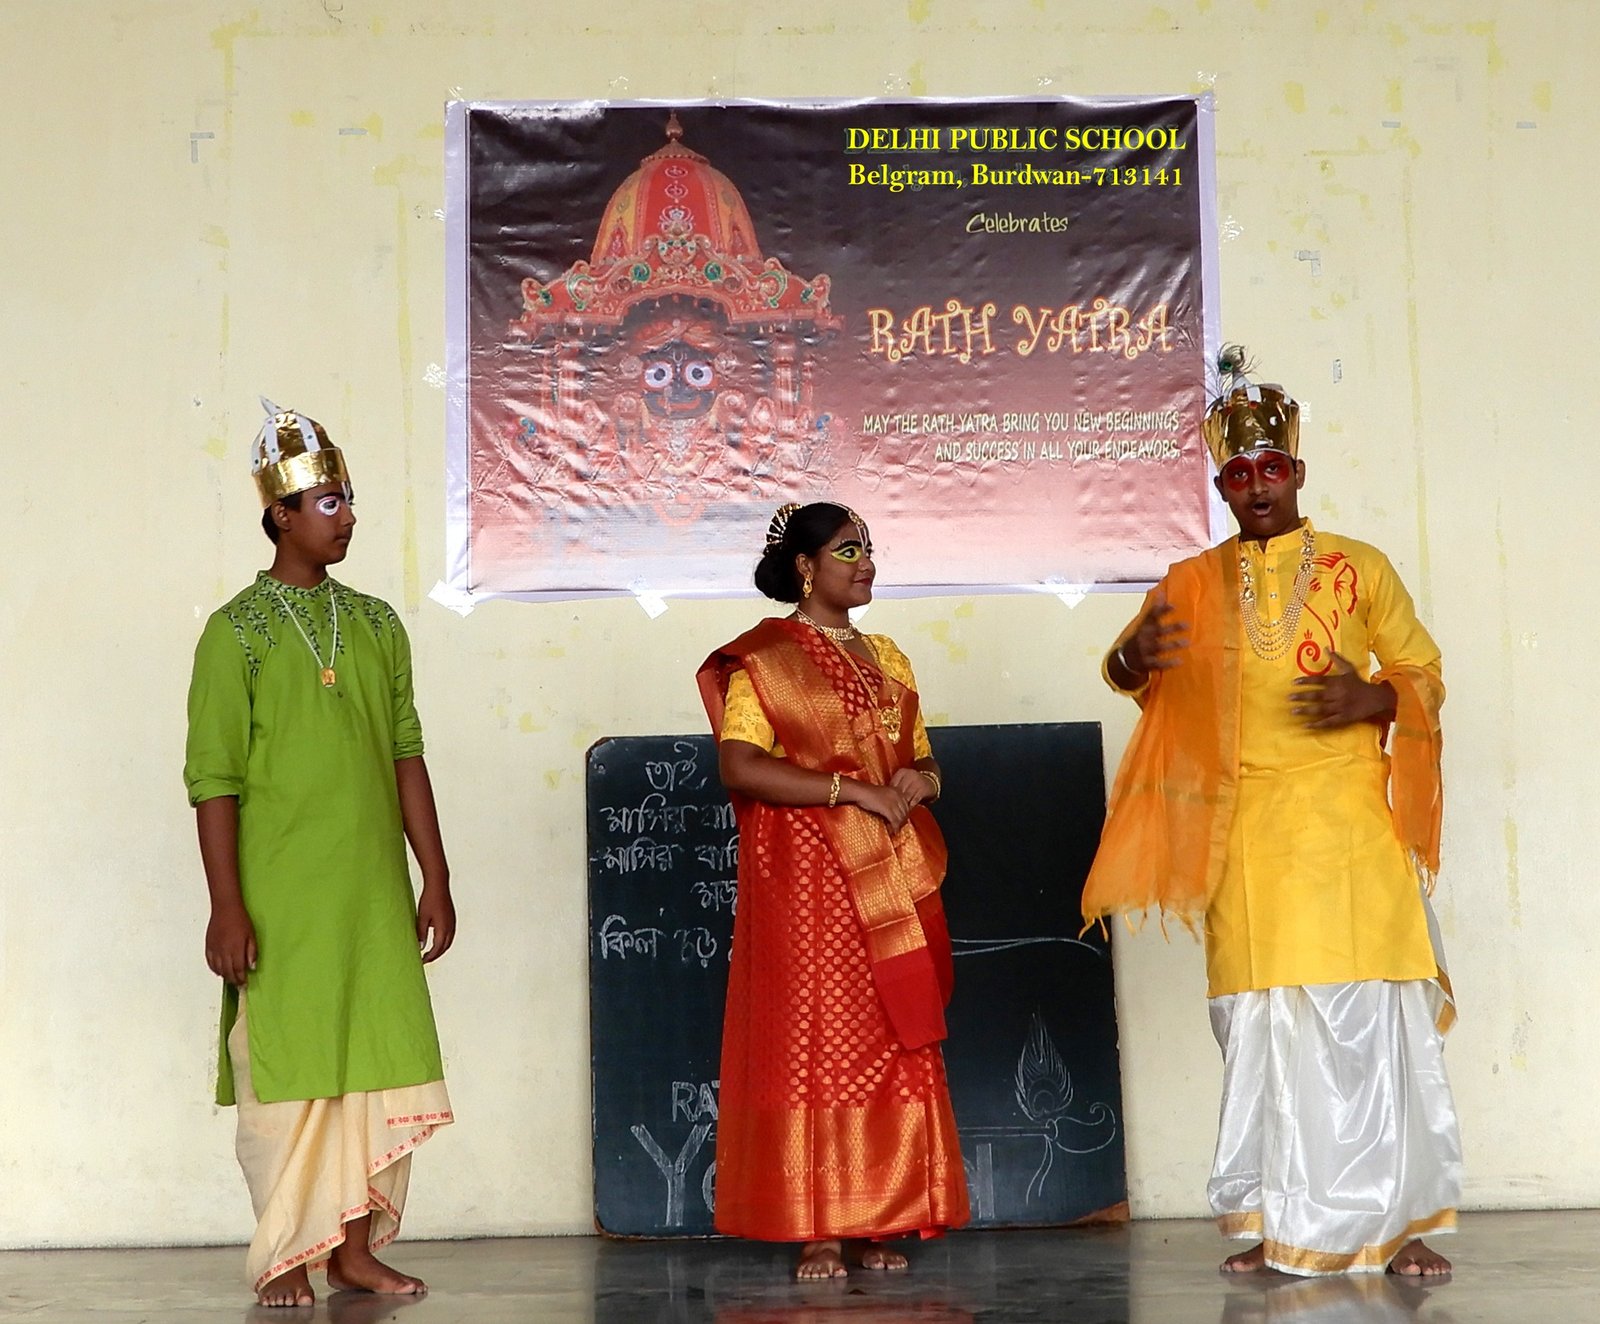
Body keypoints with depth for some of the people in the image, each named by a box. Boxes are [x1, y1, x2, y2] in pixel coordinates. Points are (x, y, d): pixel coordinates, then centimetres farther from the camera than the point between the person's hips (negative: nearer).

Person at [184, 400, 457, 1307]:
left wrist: (435, 877, 9)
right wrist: (227, 906, -12)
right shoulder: (238, 630, -3)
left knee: (380, 1063, 5)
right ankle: (286, 1258, 12)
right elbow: (214, 778, -7)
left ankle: (355, 1247, 16)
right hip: (282, 897, -4)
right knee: (287, 1070, 0)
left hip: (374, 892, 5)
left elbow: (406, 756, 12)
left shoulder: (377, 625, 11)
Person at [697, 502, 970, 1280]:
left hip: (891, 882, 6)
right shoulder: (763, 658, -2)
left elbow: (924, 758, 21)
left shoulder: (885, 657, 17)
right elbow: (738, 766, -15)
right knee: (813, 1042, -5)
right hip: (806, 879, -6)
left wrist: (919, 780, -4)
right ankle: (817, 1231, 0)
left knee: (890, 1048, 3)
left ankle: (876, 1223, 9)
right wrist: (853, 791, -18)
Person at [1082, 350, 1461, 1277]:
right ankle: (1285, 1225, 9)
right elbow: (1129, 663, 17)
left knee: (1370, 1020, -4)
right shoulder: (1195, 584, 12)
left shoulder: (1360, 569, 6)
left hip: (1347, 825, -2)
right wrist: (1131, 660, -7)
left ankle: (1398, 1221, 5)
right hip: (1246, 835, 2)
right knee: (1263, 1024, 2)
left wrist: (1372, 699, -11)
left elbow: (1425, 675, 11)